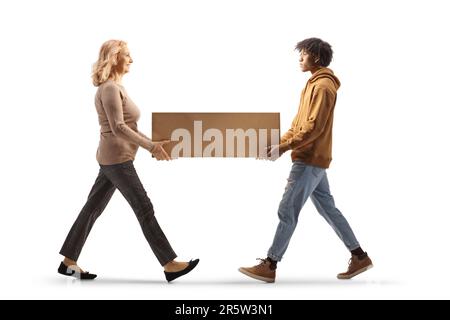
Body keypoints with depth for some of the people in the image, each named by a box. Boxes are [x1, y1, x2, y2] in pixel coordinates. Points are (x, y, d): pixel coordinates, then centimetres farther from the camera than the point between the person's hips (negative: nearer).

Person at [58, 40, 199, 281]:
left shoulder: (115, 87, 16)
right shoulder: (110, 88, -14)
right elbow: (118, 127, -22)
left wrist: (152, 144, 14)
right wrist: (151, 146, -22)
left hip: (113, 159, 10)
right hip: (117, 159, -10)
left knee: (93, 208, 11)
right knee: (144, 209, -7)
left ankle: (68, 261, 17)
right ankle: (170, 265, -3)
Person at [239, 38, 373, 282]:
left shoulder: (323, 86, -14)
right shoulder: (314, 84, 19)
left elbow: (314, 127, -21)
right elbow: (298, 124, 19)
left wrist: (283, 148, -20)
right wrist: (278, 143, 6)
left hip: (310, 160, -10)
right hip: (313, 159, 10)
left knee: (287, 211, -6)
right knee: (327, 208, 13)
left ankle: (269, 266, -1)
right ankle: (359, 256, 19)